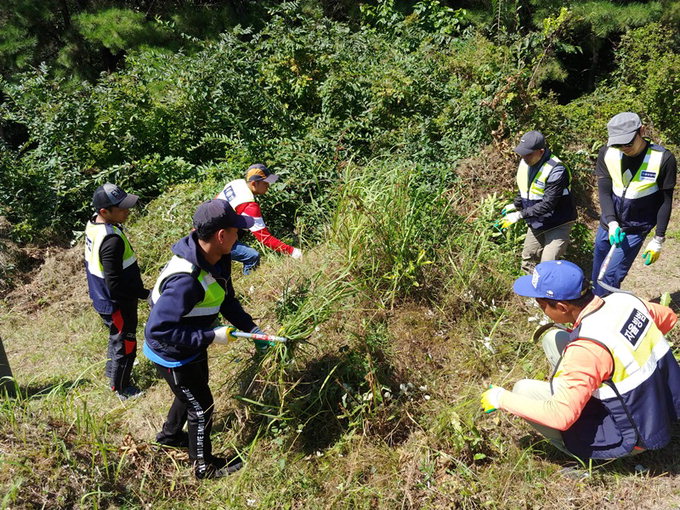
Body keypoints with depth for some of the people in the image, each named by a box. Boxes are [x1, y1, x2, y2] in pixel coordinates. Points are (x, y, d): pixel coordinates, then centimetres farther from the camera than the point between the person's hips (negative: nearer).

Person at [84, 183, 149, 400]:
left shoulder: (93, 223, -6)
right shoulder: (112, 240, -35)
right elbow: (115, 286, -32)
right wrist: (145, 294, -21)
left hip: (103, 298, 9)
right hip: (117, 304, -9)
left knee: (116, 336, 32)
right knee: (125, 344, 13)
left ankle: (112, 370, 56)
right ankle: (122, 389, 34)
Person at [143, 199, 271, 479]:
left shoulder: (217, 259, -12)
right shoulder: (186, 281, -41)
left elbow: (227, 299, 3)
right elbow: (157, 330, -37)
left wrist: (251, 328, -5)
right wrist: (211, 337, -34)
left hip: (194, 345, 9)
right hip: (172, 355, -9)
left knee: (192, 392, 31)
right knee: (201, 407, 11)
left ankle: (170, 435, 59)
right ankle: (204, 466, 37)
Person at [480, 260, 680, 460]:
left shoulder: (587, 349, -34)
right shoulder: (624, 300, -11)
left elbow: (560, 416, -32)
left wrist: (501, 399, -20)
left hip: (634, 437, -8)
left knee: (524, 390, -11)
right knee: (553, 339, 4)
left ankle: (580, 446, 9)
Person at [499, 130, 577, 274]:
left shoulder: (556, 170, -28)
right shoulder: (525, 162, -4)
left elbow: (547, 204, -31)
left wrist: (521, 215, -32)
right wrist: (516, 205, 23)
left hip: (557, 224, -8)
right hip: (536, 223, 8)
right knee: (528, 260, 18)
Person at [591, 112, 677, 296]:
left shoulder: (663, 159, -15)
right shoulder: (607, 154, -9)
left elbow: (666, 201, -8)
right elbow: (604, 192, -4)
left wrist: (659, 239, -6)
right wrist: (612, 222, -18)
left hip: (636, 230, -3)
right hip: (608, 225, 4)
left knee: (610, 276, -11)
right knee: (598, 274, 13)